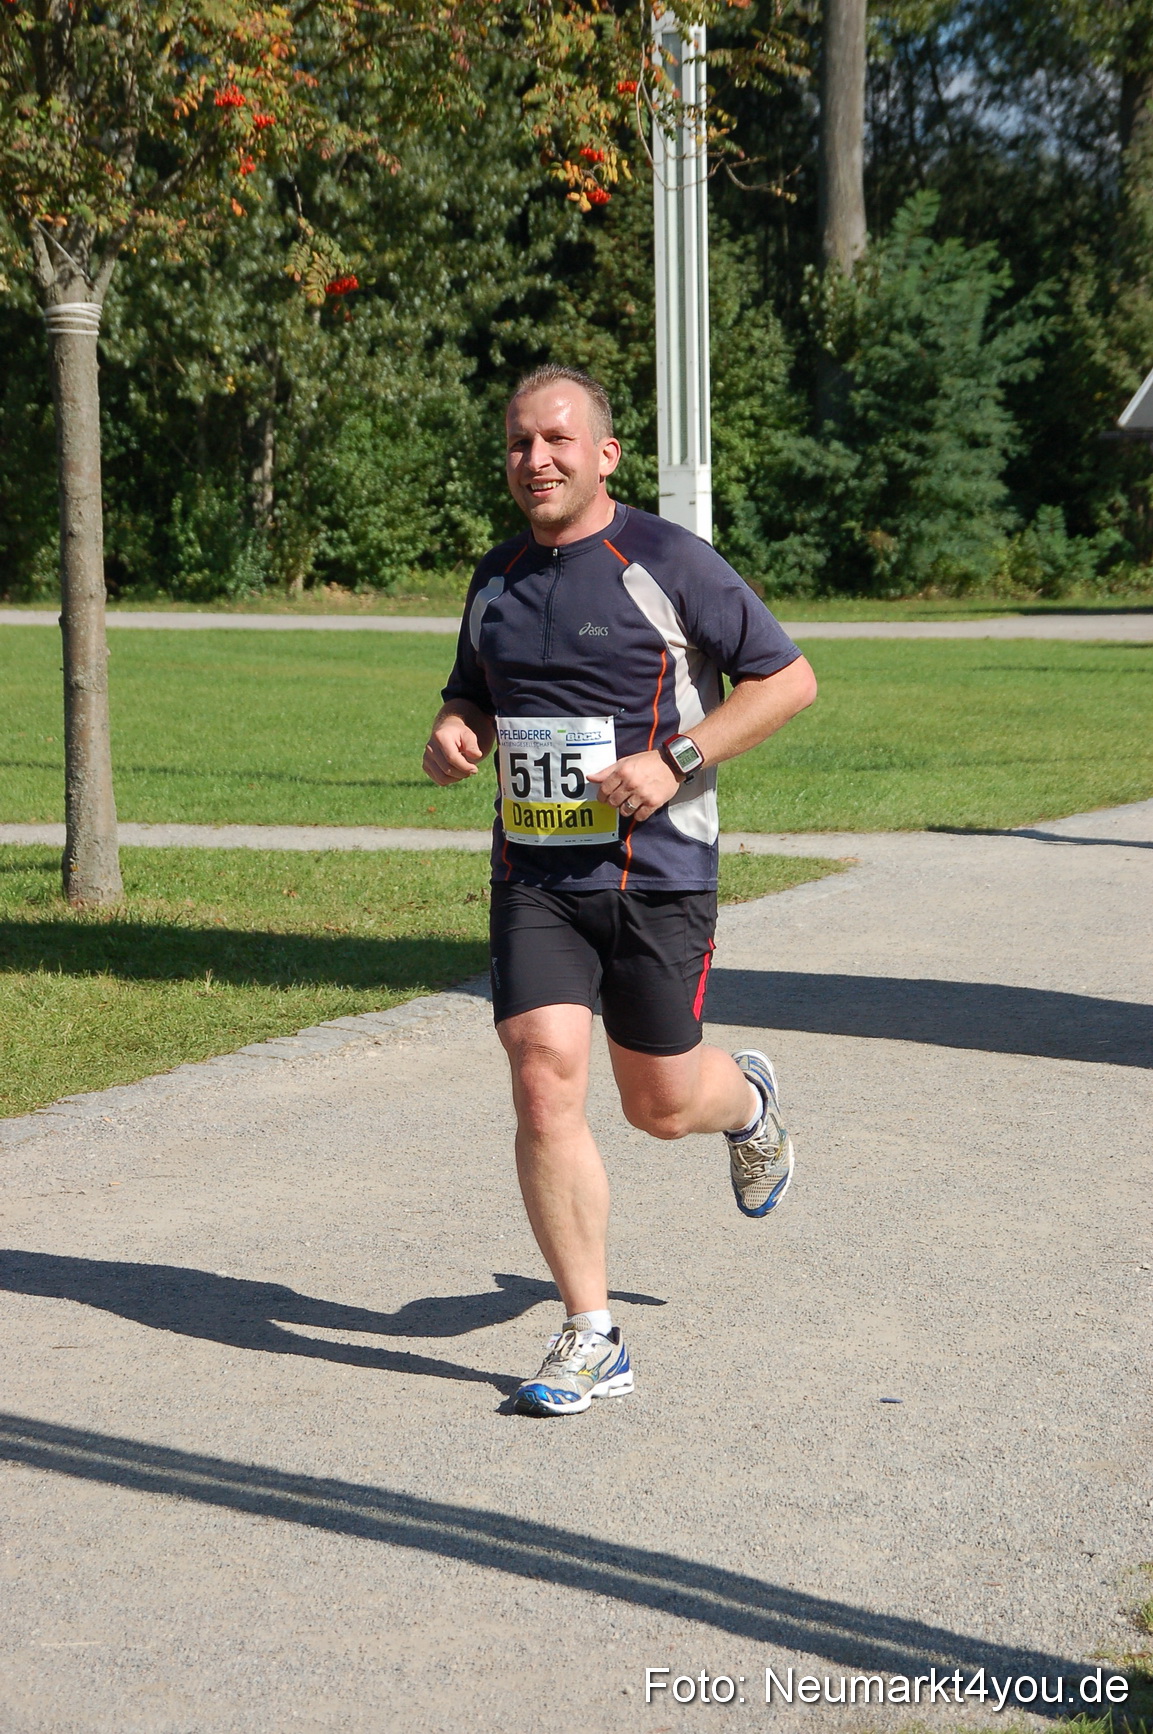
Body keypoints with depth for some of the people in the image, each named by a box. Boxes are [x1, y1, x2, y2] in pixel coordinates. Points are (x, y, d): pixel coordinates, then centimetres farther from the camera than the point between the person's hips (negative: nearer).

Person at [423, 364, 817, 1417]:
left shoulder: (667, 563, -7)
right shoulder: (498, 579, 10)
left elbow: (789, 678, -5)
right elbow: (474, 695, 25)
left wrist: (674, 759, -16)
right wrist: (452, 734, 0)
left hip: (656, 871, -4)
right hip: (534, 874, 4)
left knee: (661, 1105, 6)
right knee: (544, 1079, -11)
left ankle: (748, 1102, 46)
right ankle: (591, 1338, -3)